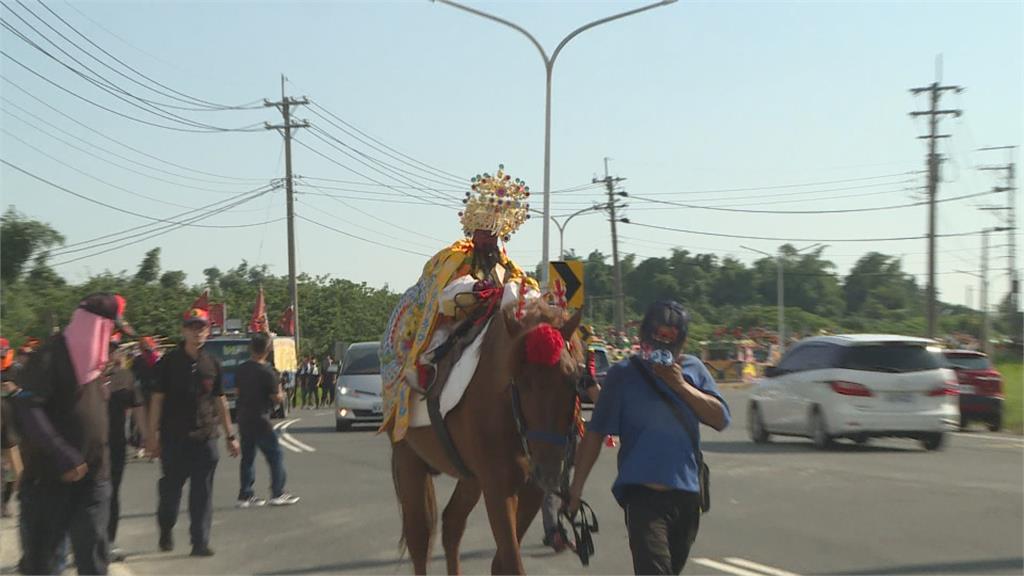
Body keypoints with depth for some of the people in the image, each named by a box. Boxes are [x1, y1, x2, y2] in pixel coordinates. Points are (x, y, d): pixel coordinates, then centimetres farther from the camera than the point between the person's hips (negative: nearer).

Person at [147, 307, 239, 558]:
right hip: (174, 437, -2)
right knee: (171, 488, 6)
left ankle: (200, 542, 4)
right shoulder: (169, 362, -2)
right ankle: (166, 530, 30)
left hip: (205, 437, 2)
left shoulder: (212, 364, 8)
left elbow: (220, 401, 14)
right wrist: (153, 435, -8)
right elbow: (157, 398, -2)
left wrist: (230, 436, 13)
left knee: (202, 493, 0)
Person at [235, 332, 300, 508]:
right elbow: (276, 398, -12)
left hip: (243, 419, 7)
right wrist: (281, 395, 8)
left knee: (247, 456, 12)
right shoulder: (267, 372, -15)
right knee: (275, 454, 3)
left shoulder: (241, 369, 5)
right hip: (260, 421, -7)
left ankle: (245, 495, 12)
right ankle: (278, 494, 1)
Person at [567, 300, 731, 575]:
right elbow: (595, 433, 0)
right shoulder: (624, 374, -2)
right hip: (642, 493, -4)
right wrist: (576, 488, -3)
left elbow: (720, 418, 1)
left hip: (687, 493, 5)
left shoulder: (693, 369, 8)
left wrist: (681, 386, -10)